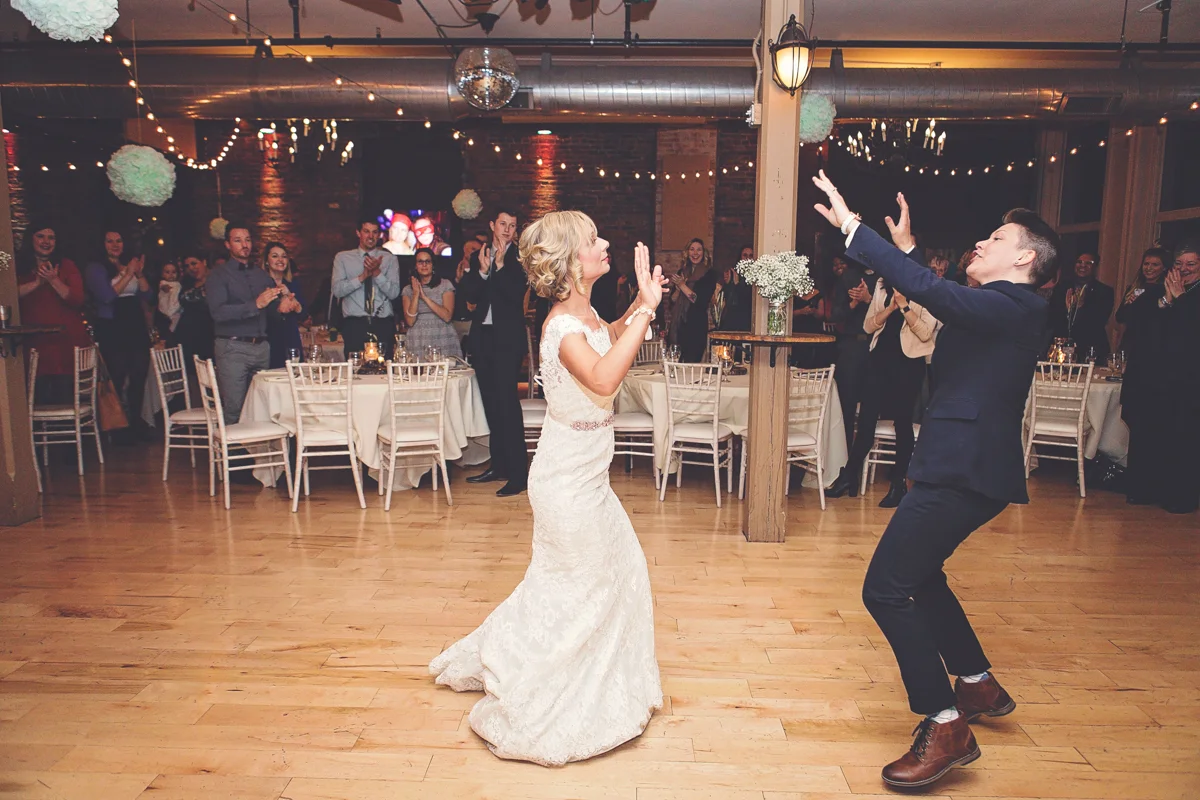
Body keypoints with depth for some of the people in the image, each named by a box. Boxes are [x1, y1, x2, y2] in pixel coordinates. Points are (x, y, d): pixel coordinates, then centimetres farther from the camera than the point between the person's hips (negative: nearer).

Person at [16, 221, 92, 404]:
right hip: (35, 343, 1)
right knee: (40, 400, -1)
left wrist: (53, 281, -14)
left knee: (66, 399, -3)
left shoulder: (66, 265, 8)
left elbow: (78, 301, -4)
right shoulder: (19, 268, 11)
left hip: (67, 343, -1)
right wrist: (38, 282, -13)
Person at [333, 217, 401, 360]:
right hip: (354, 325, 0)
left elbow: (394, 293, -1)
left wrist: (377, 273, -14)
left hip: (383, 324, 0)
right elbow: (337, 290, -2)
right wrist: (363, 276, -12)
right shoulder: (342, 258, 10)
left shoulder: (390, 259, 10)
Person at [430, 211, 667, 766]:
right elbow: (603, 379, -43)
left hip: (585, 475, 9)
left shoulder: (586, 314, 4)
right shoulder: (563, 326, -25)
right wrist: (645, 310, -37)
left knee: (620, 569, 20)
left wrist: (640, 304, 10)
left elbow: (611, 339, 27)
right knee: (582, 586, 5)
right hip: (568, 481, -9)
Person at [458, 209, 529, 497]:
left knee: (506, 400, -12)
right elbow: (467, 294, 4)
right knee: (491, 402, 11)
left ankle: (518, 473, -10)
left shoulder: (519, 257, -2)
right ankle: (499, 465, 21)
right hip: (482, 336, 6)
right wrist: (482, 271, -9)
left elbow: (517, 293, -14)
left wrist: (500, 265, -17)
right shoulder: (478, 256, 13)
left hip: (507, 338, -6)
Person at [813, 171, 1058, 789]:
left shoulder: (1011, 306, -15)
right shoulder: (1005, 310, 14)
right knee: (917, 574, 25)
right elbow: (934, 296, 30)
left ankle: (945, 728, 0)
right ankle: (978, 685, 39)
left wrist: (849, 224, -24)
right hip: (965, 465, 11)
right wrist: (907, 247, 26)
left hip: (964, 471, -11)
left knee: (886, 589, -10)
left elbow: (926, 288, -27)